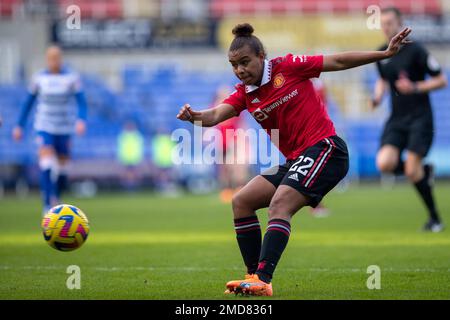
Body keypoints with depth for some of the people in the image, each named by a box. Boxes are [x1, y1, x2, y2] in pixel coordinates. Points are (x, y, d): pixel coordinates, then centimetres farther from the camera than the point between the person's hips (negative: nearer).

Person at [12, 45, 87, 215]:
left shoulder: (72, 78, -3)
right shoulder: (39, 78, 1)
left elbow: (82, 103, -5)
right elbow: (28, 102, 10)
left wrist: (81, 120, -23)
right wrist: (19, 126, 9)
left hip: (64, 128, 1)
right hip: (44, 127, -1)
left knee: (62, 168, 9)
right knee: (46, 164, -20)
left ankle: (56, 199, 34)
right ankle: (48, 204, -22)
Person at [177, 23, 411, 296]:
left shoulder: (288, 68, -7)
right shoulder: (244, 94, 8)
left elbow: (339, 61, -4)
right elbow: (217, 114, -9)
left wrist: (386, 53, -7)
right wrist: (194, 116, -32)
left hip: (324, 148, -8)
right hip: (295, 159, 8)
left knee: (279, 204, -25)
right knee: (241, 202, 5)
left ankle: (263, 279, -35)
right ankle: (254, 275, 7)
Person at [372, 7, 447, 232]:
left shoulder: (415, 50, -10)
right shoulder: (381, 54, 8)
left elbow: (441, 80, -7)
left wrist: (415, 88, -20)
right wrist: (378, 96, 6)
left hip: (419, 118, -6)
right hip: (396, 119, 6)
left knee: (412, 171, -14)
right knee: (385, 164, -16)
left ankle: (435, 218, 4)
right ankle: (424, 171, 14)